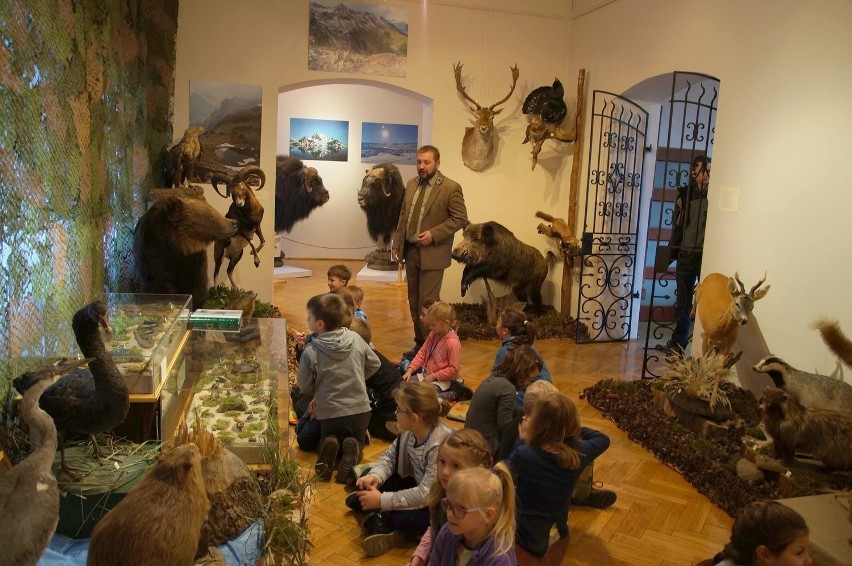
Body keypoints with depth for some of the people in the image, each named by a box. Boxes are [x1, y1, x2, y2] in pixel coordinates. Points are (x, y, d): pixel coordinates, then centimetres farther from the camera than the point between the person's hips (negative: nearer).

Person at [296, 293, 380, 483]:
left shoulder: (310, 351, -16)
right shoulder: (355, 339, -7)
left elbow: (305, 387, -5)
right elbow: (374, 364, 7)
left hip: (330, 412, -2)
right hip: (360, 409, 2)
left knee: (327, 440, 26)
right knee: (358, 441, 25)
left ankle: (330, 448, -8)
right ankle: (352, 449, -9)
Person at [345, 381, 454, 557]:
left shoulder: (441, 445, -32)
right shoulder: (410, 430, -10)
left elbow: (425, 494, -32)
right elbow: (390, 455, 2)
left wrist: (382, 500, -27)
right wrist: (375, 476, -20)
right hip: (417, 486, 8)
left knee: (403, 518, -34)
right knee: (368, 479, 1)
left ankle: (378, 517, -3)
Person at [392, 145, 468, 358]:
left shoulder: (451, 187, -10)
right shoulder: (411, 184, 10)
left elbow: (460, 219, -11)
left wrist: (434, 234, -18)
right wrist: (396, 243, 11)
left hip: (432, 254, -6)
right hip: (410, 251, 7)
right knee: (413, 302, 13)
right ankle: (419, 343, 25)